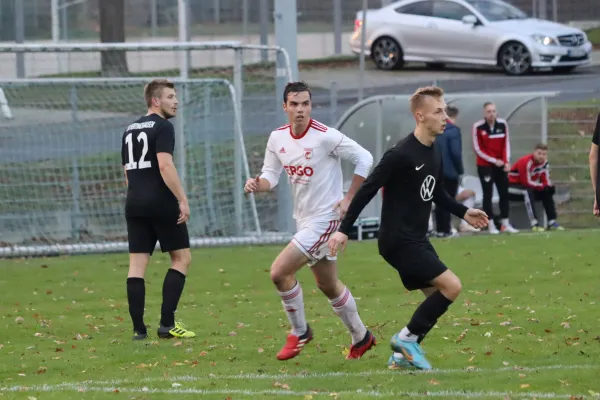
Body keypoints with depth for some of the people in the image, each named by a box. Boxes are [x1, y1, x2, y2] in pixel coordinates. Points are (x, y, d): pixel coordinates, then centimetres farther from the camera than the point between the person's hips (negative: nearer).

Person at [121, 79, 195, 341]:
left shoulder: (130, 130, 18)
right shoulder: (162, 127, -7)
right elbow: (165, 165, -18)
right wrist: (183, 200, -18)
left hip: (135, 204, 7)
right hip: (161, 203, -7)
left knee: (137, 265, 3)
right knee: (182, 259, 3)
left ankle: (139, 329, -2)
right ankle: (167, 324, -4)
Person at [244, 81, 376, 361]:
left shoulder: (326, 137, -18)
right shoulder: (277, 138, 2)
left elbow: (364, 159, -13)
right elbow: (271, 175, 9)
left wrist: (349, 199, -14)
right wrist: (257, 184, -14)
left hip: (325, 219, -8)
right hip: (304, 220, 8)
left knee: (279, 272, -16)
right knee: (328, 285, 18)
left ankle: (299, 332, 4)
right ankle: (361, 337, 34)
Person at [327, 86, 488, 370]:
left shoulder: (434, 154, 8)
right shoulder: (401, 154, -19)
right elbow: (368, 189, -16)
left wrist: (463, 213, 12)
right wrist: (344, 229, -15)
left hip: (417, 240, 9)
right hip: (398, 240, -9)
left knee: (437, 297, 8)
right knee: (451, 285, -14)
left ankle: (402, 355, 14)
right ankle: (407, 338, -3)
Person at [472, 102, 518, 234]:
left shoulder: (503, 124, -1)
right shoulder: (478, 127, -13)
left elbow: (506, 143, 6)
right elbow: (478, 149, -10)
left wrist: (507, 161, -4)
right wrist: (494, 161, -13)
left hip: (500, 165, 4)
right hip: (485, 166, -4)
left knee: (504, 193, 6)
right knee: (488, 195, -1)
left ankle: (505, 223, 13)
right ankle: (491, 225, 2)